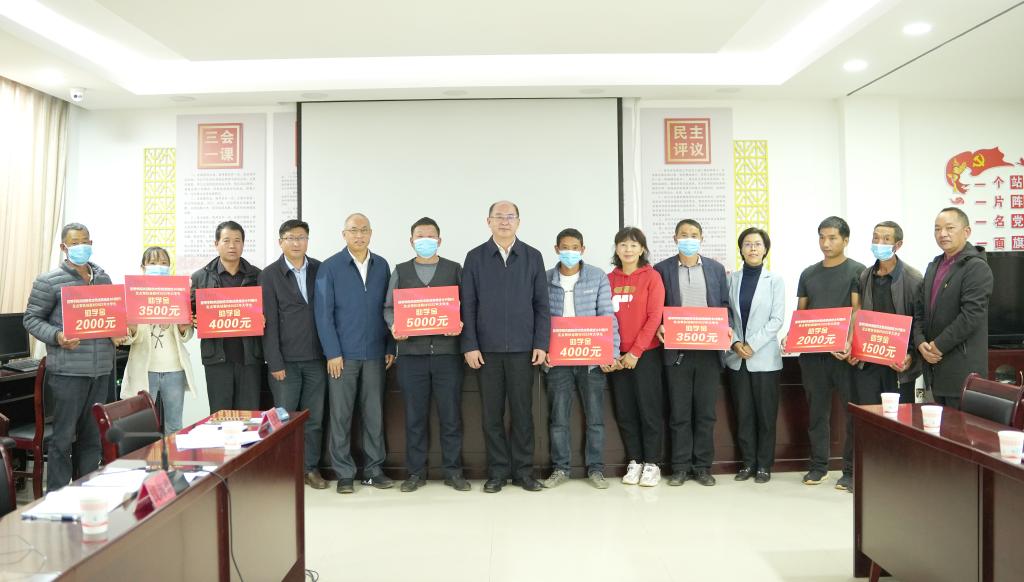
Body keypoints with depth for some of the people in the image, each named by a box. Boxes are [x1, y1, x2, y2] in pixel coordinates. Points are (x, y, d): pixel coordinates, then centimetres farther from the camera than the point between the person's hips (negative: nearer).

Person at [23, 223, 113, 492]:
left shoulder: (103, 278, 14)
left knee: (92, 436, 13)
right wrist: (56, 337, -17)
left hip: (101, 369, 5)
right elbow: (32, 319, -1)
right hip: (68, 370, -5)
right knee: (63, 436, 0)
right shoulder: (49, 281, -2)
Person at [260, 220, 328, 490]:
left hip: (316, 357, 2)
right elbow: (269, 322, -4)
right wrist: (275, 363, -9)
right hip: (285, 359, -2)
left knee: (314, 417, 8)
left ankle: (311, 467, 20)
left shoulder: (320, 269, 7)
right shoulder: (270, 275, 0)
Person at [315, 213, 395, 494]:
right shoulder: (329, 268, -1)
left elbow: (388, 309, 9)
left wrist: (390, 347, 4)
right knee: (341, 415, 4)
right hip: (343, 354, -3)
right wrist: (332, 353, -9)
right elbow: (323, 313, -4)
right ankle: (344, 473, 15)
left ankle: (374, 470, 19)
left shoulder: (382, 266, 8)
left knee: (374, 414, 8)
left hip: (375, 353, 3)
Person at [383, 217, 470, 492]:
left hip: (447, 351, -1)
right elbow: (389, 307, 11)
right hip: (411, 352, 1)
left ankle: (453, 471, 15)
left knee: (451, 414, 3)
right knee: (415, 415, 6)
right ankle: (416, 472, 17)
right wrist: (394, 326, -9)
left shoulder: (454, 269, 9)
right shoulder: (400, 271, 12)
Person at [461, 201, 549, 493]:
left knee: (523, 411, 5)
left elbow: (542, 304, 5)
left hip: (523, 348, 0)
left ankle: (523, 471, 16)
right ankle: (497, 472, 17)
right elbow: (468, 305, 3)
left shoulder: (533, 257, 7)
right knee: (492, 413, 5)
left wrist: (541, 344, -2)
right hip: (487, 348, 0)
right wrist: (469, 345, -4)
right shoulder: (475, 258, 6)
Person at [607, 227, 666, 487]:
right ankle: (634, 462, 19)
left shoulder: (652, 277, -3)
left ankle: (652, 463, 12)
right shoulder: (609, 279, 7)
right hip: (617, 355, 4)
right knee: (625, 411, 8)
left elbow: (654, 317, -9)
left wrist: (636, 351, -13)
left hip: (646, 353, -3)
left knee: (649, 409, 1)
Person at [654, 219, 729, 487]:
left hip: (709, 349, 1)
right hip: (676, 349, -1)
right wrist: (659, 327, -14)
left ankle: (703, 466, 17)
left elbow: (725, 305, 10)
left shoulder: (716, 268, 10)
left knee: (705, 412, 6)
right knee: (679, 413, 4)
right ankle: (680, 467, 13)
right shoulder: (662, 269, 5)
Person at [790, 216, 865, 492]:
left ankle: (851, 470, 11)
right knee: (817, 410, 10)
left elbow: (858, 311, -8)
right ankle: (818, 466, 20)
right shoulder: (808, 274, 13)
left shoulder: (856, 271, 1)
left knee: (853, 411, 1)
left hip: (843, 353, -4)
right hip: (812, 352, 4)